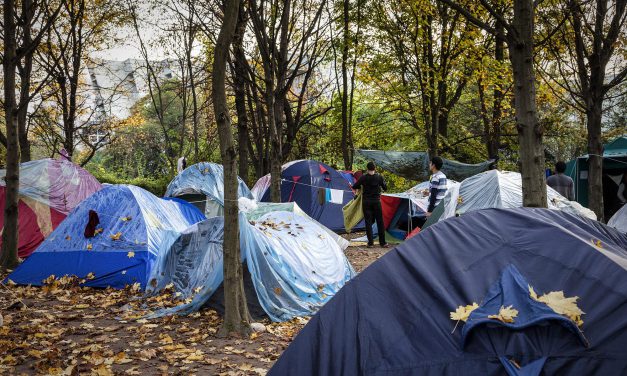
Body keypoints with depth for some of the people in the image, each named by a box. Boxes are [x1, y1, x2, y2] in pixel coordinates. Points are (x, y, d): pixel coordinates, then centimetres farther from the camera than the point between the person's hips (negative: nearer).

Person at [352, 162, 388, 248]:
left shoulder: (363, 177, -6)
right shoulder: (379, 177, -4)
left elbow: (354, 187, 0)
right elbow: (385, 188, 5)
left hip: (366, 201, 0)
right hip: (376, 201, 1)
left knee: (368, 222, 4)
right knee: (380, 222, 8)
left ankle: (370, 243, 2)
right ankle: (383, 242, 11)